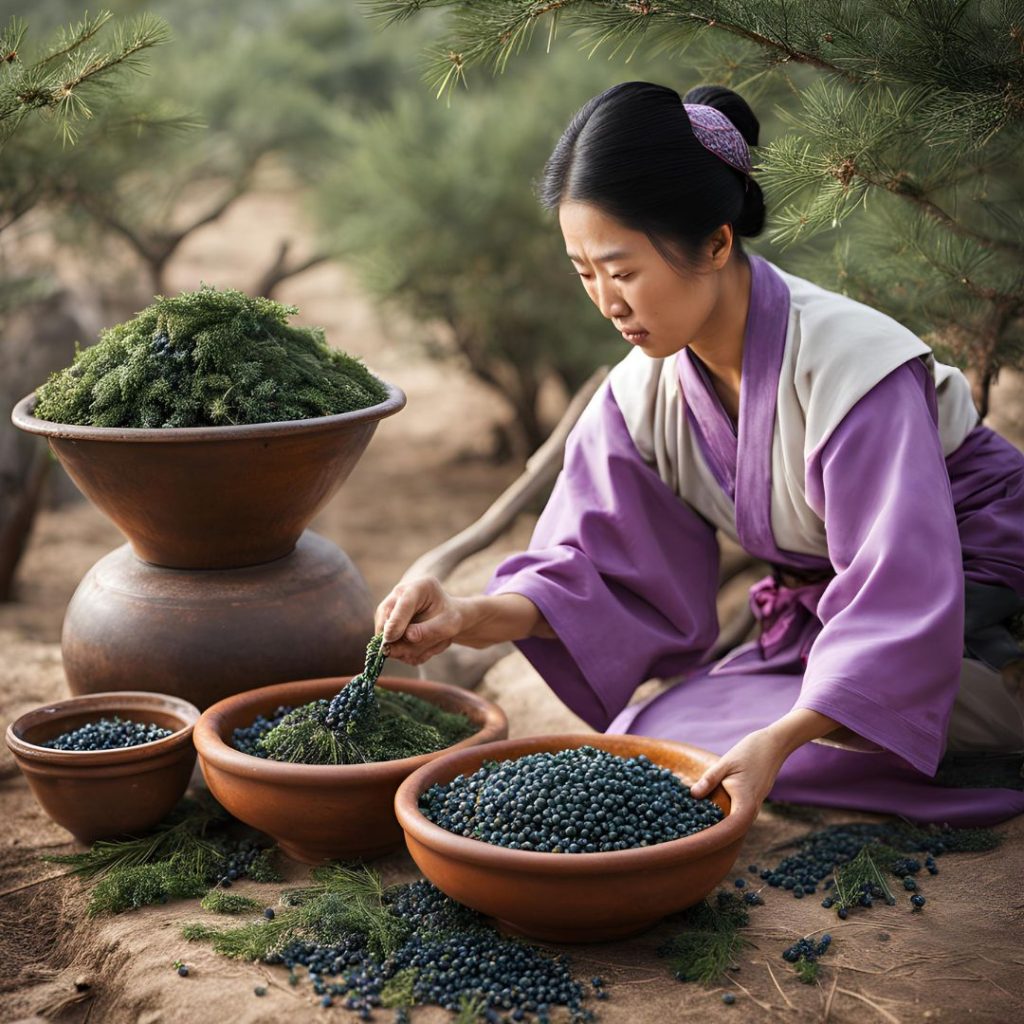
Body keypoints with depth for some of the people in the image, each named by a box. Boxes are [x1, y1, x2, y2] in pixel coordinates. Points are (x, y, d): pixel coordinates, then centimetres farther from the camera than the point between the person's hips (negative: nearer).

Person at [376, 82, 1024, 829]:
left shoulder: (849, 363, -28)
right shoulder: (646, 392, -8)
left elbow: (900, 595, -32)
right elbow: (590, 570, -6)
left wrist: (779, 740, -44)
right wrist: (470, 618, -27)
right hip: (822, 613, 7)